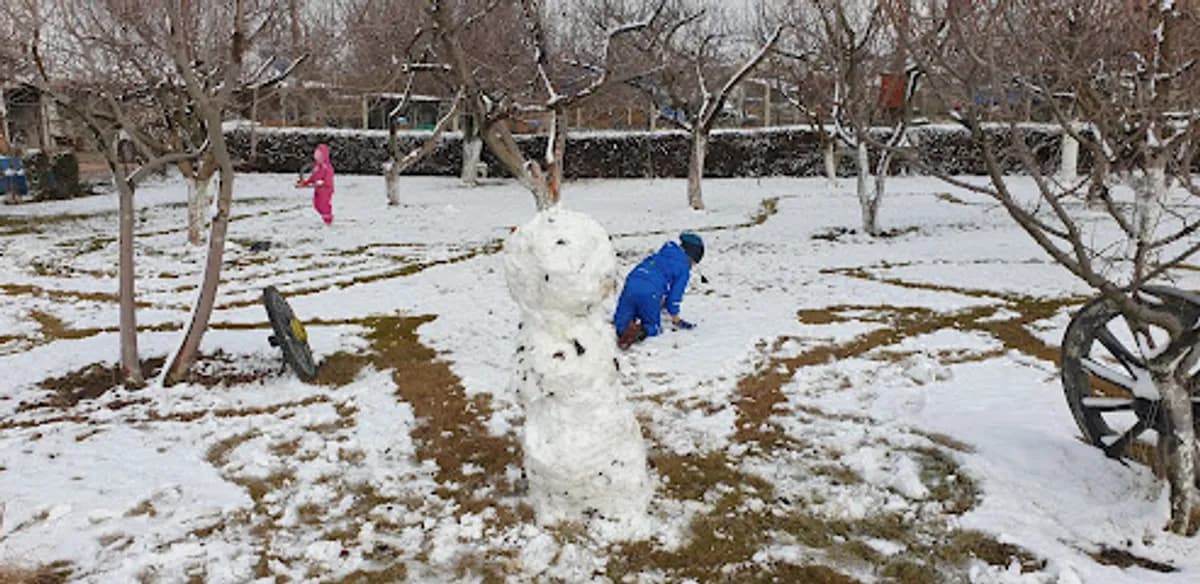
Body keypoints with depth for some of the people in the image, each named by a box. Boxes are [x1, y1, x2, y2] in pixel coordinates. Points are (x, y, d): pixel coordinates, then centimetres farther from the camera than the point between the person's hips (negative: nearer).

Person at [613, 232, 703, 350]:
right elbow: (675, 294, 9)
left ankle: (623, 328, -17)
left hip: (631, 284, 5)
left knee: (621, 320, 17)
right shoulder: (684, 268, 10)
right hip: (650, 293, -5)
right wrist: (675, 317, 25)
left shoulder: (662, 254, 29)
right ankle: (642, 331, -17)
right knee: (653, 327, 16)